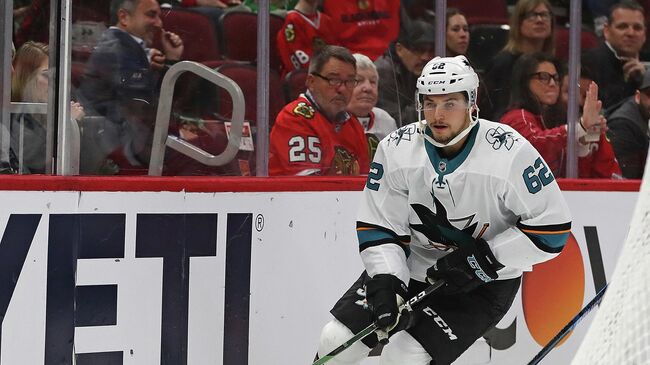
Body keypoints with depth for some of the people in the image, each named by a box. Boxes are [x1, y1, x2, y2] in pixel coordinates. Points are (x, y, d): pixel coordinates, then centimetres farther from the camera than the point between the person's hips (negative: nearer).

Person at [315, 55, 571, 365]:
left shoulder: (509, 151, -23)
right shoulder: (396, 148, -11)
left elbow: (552, 226, -18)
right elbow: (378, 226, -5)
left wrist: (486, 257, -22)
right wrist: (384, 280, -20)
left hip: (485, 283, -4)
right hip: (411, 266, 5)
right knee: (337, 340, -1)